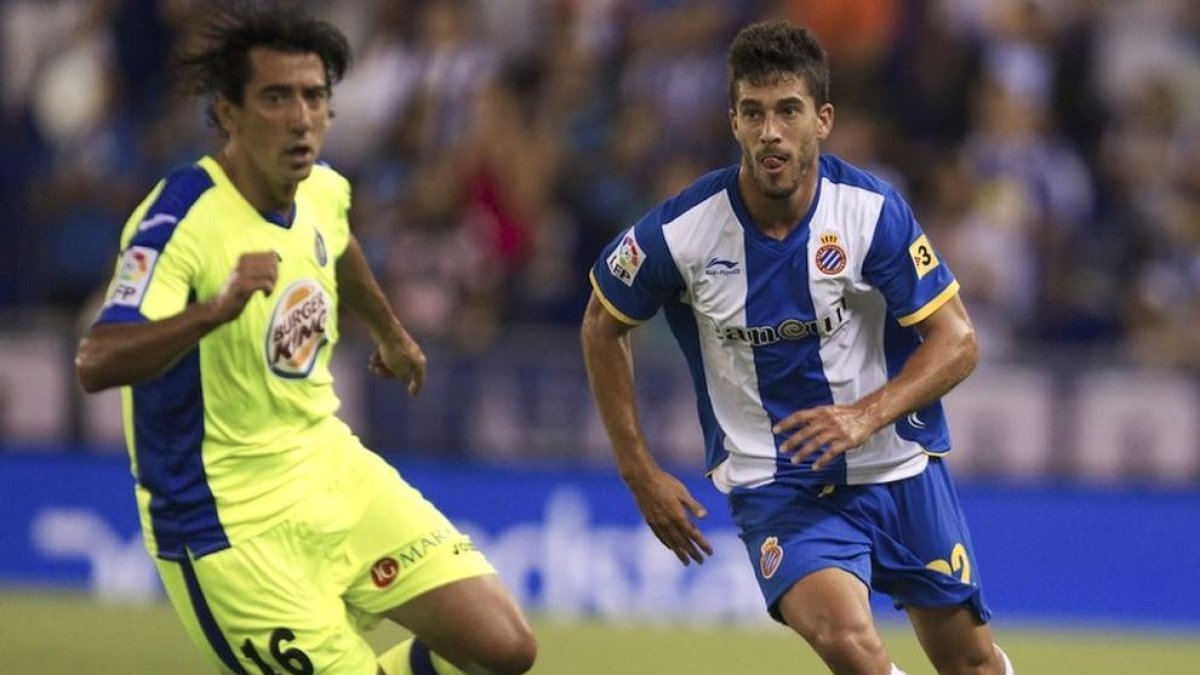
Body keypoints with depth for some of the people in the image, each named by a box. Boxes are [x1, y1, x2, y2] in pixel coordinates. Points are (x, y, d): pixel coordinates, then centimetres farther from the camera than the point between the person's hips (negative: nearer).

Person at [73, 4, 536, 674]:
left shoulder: (324, 192, -1)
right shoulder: (178, 222, -24)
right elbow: (96, 364, -38)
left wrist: (391, 331, 43)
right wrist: (218, 309, -52)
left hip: (334, 470, 7)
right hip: (232, 525, -7)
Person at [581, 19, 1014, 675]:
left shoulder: (871, 209, -14)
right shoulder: (682, 229, -14)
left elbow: (956, 340, -10)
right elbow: (603, 327, 4)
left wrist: (867, 416, -27)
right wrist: (641, 473, 2)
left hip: (897, 467, 2)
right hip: (774, 486, -2)